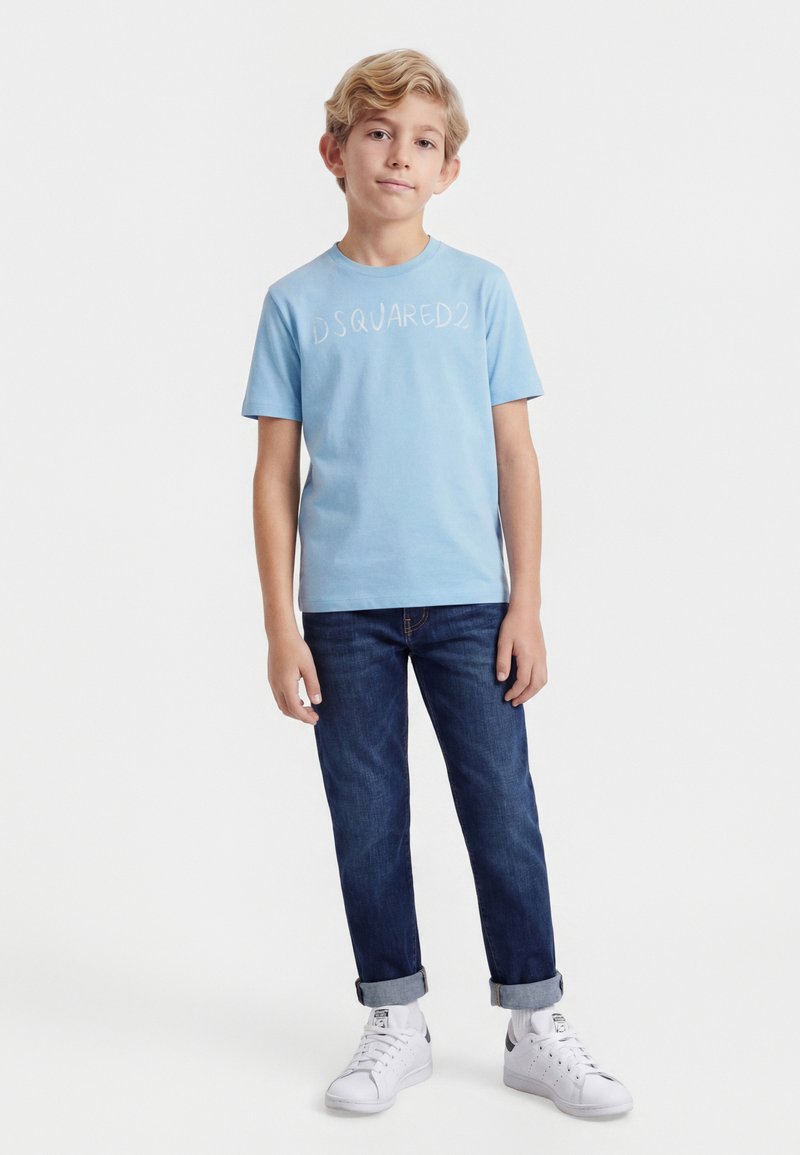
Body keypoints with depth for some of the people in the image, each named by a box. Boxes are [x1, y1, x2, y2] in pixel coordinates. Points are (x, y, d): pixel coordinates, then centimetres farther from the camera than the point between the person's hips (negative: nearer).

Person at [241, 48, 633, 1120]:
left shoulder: (480, 289, 5)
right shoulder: (298, 302, 4)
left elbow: (515, 455, 5)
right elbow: (277, 472, 3)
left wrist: (526, 605, 0)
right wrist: (281, 625, -1)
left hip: (467, 599, 0)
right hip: (345, 607, 0)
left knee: (504, 812, 4)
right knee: (367, 823, 8)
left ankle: (536, 1027, 19)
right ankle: (396, 1022, 24)